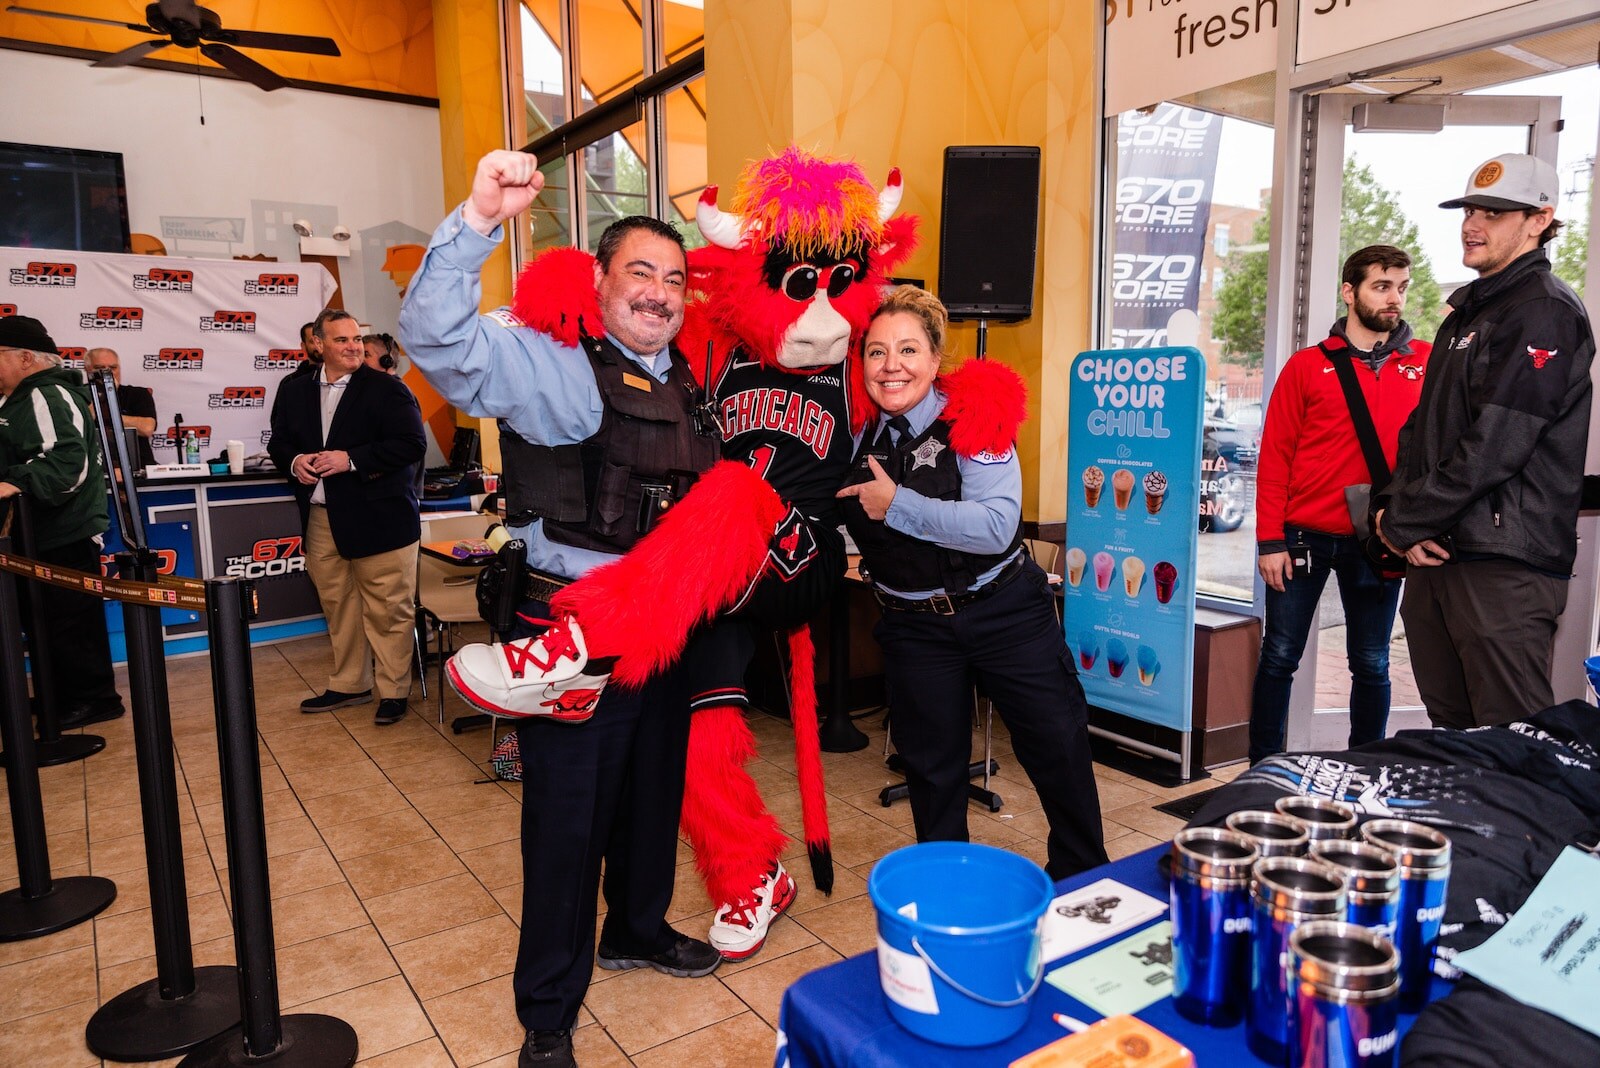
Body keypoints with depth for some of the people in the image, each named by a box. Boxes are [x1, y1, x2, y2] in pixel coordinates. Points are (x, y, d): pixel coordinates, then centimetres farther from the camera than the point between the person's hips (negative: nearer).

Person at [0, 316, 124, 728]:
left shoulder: (48, 396, -17)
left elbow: (69, 460, -30)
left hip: (65, 534, -11)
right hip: (43, 532, 11)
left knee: (69, 618, -4)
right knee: (48, 618, 17)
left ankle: (95, 699, 6)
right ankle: (66, 695, 28)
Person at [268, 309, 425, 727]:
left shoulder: (387, 389, -5)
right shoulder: (295, 392, 12)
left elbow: (412, 444, -14)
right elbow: (279, 441, 21)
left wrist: (351, 459, -19)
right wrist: (293, 461, -3)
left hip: (378, 517, -5)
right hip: (321, 520, 6)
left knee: (387, 610, 0)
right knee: (338, 607, 15)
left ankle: (393, 691, 12)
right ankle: (349, 684, 29)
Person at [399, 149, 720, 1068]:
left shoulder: (685, 379, 12)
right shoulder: (554, 362, -11)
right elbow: (439, 336, -26)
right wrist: (481, 219, -35)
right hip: (575, 624, -7)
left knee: (655, 789, 23)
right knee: (569, 811, 3)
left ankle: (637, 929, 48)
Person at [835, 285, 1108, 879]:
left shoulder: (974, 418, -15)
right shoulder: (858, 434, -3)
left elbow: (997, 525, -27)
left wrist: (898, 505, -25)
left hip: (1004, 609, -3)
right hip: (913, 625, 3)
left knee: (1058, 742, 6)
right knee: (930, 763, 14)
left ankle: (1083, 876, 31)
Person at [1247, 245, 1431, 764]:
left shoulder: (1428, 362, 5)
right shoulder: (1308, 366, 2)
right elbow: (1274, 456, 0)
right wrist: (1270, 541, -6)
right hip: (1303, 536, -1)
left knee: (1371, 664, 10)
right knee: (1280, 655, 4)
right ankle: (1262, 769, 17)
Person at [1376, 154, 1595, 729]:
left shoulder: (1546, 310, -9)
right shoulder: (1468, 310, 20)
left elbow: (1493, 446, -18)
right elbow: (1422, 425, 17)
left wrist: (1404, 521, -11)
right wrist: (1395, 506, 1)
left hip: (1505, 567, -9)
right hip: (1436, 552, 9)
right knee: (1450, 731, 16)